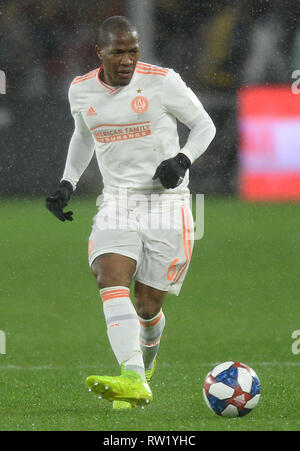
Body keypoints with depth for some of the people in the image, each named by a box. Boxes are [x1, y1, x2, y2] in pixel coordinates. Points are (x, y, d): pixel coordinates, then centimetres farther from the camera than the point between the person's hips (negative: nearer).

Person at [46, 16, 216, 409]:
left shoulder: (162, 82, -7)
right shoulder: (81, 90, 5)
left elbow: (204, 125, 3)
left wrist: (182, 160, -15)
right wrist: (67, 184, 12)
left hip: (166, 200, -3)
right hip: (117, 201, 3)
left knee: (147, 304, -1)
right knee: (110, 279, -24)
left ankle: (146, 363, 35)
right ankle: (133, 380, -38)